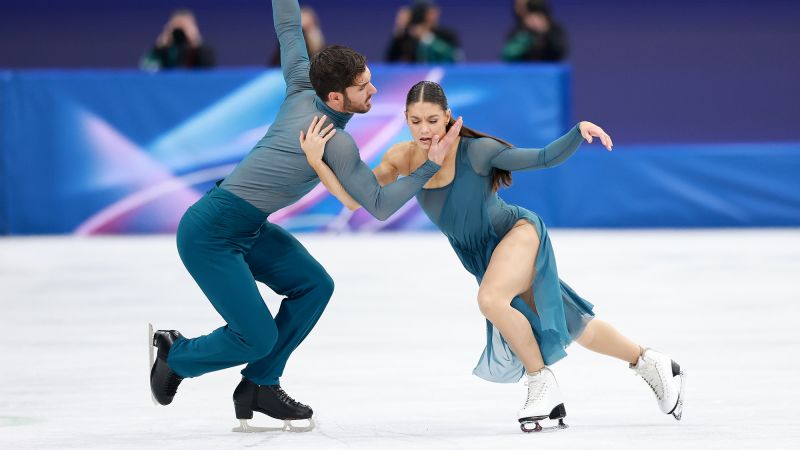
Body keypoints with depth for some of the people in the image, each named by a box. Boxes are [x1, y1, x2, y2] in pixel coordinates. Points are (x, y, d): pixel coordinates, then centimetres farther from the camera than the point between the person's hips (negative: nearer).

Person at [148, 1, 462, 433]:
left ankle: (259, 386, 9)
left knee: (314, 285, 1)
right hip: (209, 235, -9)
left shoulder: (301, 91, -2)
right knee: (258, 338, -9)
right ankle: (176, 354, 17)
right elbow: (380, 206, -19)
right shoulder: (337, 144, -22)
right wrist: (431, 165, -21)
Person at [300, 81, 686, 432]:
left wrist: (579, 132, -39)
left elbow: (546, 158, -22)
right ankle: (651, 364, 33)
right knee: (571, 326, 15)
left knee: (491, 299, -35)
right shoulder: (402, 158, -10)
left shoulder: (475, 151, -25)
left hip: (518, 230, -7)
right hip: (482, 254, 7)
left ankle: (542, 383, -14)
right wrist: (317, 160, -28)